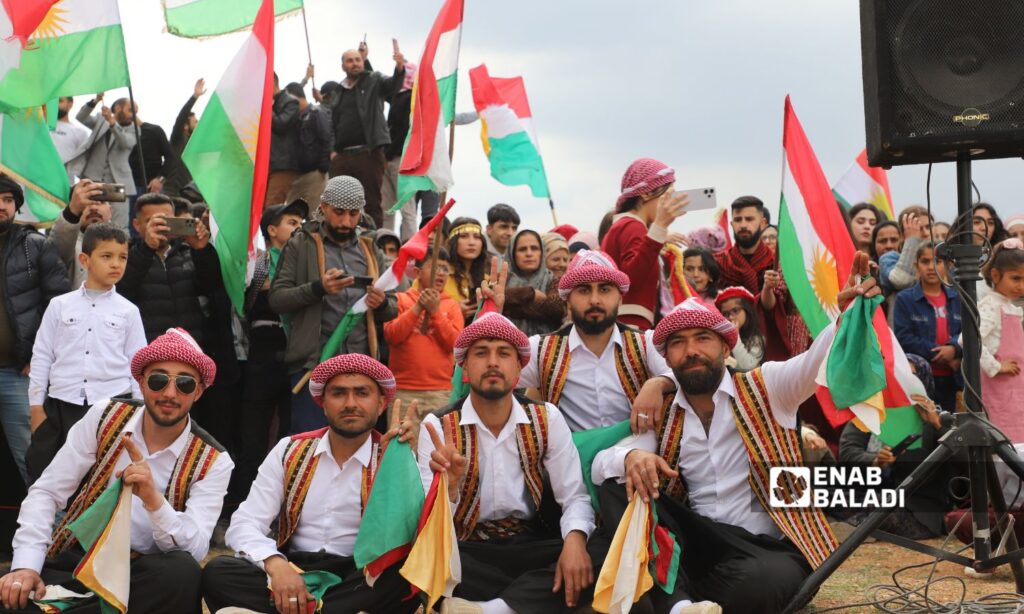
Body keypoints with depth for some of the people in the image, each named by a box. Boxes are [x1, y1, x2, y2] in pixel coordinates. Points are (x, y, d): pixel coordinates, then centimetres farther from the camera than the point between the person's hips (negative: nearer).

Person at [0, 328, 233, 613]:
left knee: (182, 571, -35)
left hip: (145, 573, 0)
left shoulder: (213, 461, -5)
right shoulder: (104, 417, 1)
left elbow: (194, 551, -14)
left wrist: (153, 499, -31)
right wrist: (26, 565, -15)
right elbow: (46, 493, 0)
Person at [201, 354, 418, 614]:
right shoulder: (290, 451, 7)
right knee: (217, 572, -25)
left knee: (405, 576, -34)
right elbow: (243, 524, 0)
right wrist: (275, 564, -21)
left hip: (360, 582, -2)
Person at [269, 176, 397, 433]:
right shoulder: (301, 245, 5)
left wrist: (382, 303, -8)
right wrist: (318, 288, -20)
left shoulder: (370, 251, 17)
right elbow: (277, 298, -4)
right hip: (313, 363, -4)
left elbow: (392, 308, 16)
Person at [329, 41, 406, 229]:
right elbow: (333, 123, 20)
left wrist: (399, 68, -35)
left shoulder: (374, 81, 6)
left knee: (372, 204, -3)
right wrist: (332, 149, 7)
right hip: (342, 156, 4)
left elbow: (393, 85, -14)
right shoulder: (338, 90, 18)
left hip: (368, 153, -4)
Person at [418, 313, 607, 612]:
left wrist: (574, 541, -22)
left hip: (532, 545, 2)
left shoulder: (547, 418, 3)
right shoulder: (438, 426, -3)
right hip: (468, 551, -2)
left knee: (602, 553, -27)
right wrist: (448, 484, -31)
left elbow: (574, 496, 1)